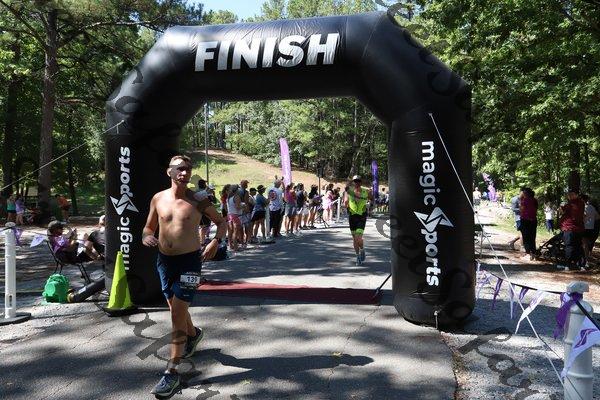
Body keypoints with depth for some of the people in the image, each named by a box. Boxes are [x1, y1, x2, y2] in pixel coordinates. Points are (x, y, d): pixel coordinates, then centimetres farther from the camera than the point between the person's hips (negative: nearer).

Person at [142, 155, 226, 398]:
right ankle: (193, 334, 53)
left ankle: (172, 372, 2)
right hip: (164, 259, 5)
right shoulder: (158, 199, 1)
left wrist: (216, 241, -14)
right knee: (177, 309, 21)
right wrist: (146, 237, -11)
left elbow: (221, 222, 3)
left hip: (189, 260, -4)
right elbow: (149, 227, 12)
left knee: (177, 315, -8)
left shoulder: (198, 201, -8)